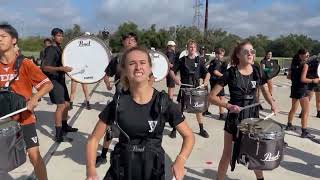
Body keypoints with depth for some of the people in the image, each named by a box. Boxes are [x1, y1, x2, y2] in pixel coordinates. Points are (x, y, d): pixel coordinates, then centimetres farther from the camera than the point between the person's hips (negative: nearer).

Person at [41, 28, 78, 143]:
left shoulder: (59, 49, 16)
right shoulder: (51, 50, -13)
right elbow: (44, 67, -24)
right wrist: (61, 68, -34)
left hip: (61, 80, 10)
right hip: (54, 81, -10)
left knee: (66, 104, 17)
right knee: (61, 106, -14)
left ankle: (64, 126, 33)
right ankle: (59, 135, -11)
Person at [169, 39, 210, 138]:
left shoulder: (199, 60, 4)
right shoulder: (182, 60, 0)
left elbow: (207, 73, 7)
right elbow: (172, 70, 1)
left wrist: (205, 81, -12)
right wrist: (175, 79, -17)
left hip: (196, 88, 2)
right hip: (184, 88, -2)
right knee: (179, 109, 2)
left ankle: (201, 129, 25)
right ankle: (174, 129, 15)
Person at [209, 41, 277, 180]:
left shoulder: (257, 71, -2)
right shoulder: (230, 73, -14)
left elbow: (264, 90, 17)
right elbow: (212, 96, -15)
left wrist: (272, 103, -1)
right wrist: (228, 106, -27)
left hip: (253, 116, 4)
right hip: (234, 117, -4)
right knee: (227, 154, 6)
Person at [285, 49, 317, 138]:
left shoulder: (293, 64, 6)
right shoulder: (305, 65, -15)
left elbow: (289, 76, 12)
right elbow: (303, 79, -21)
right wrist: (313, 80, -10)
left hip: (294, 88, 8)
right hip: (301, 89, -8)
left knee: (293, 108, 23)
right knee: (306, 111, -2)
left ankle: (289, 125, 34)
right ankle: (304, 132, -1)